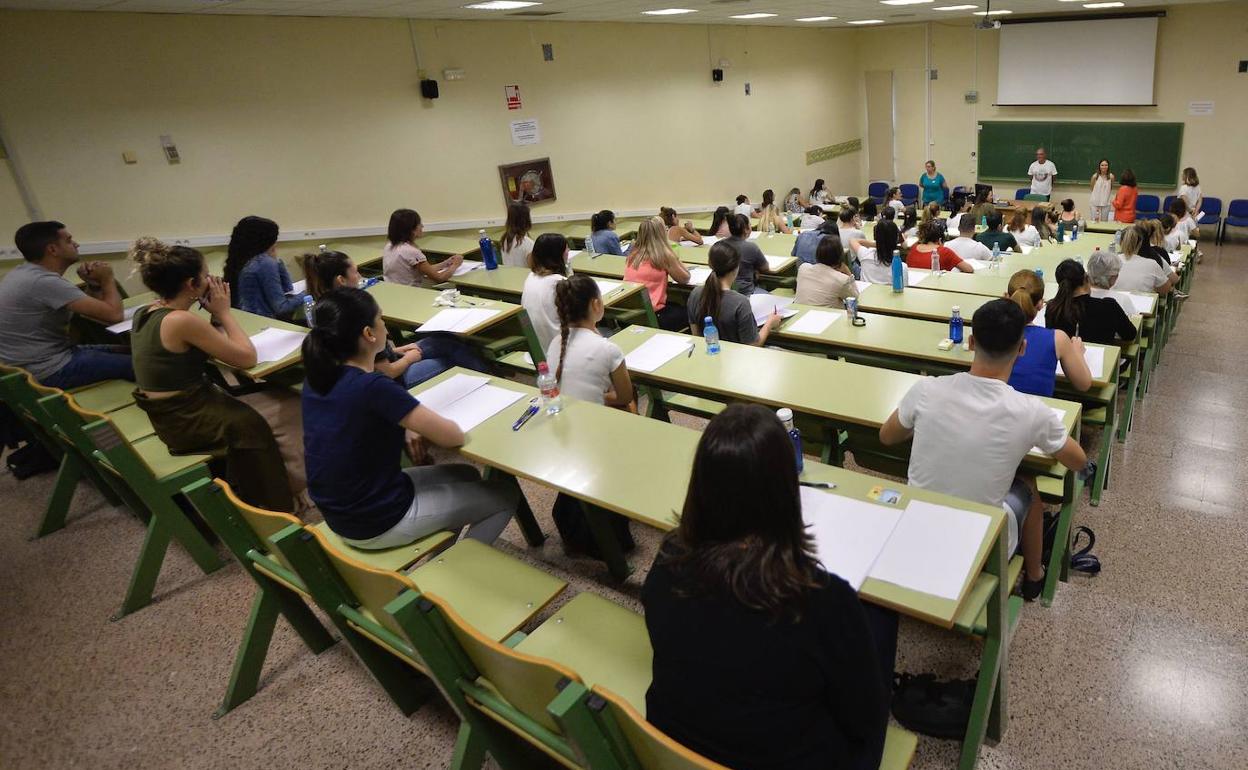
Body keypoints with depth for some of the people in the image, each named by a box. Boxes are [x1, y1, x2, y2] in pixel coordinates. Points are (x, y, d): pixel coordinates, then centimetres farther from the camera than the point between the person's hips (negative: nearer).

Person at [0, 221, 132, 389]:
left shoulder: (25, 272, 8)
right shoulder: (44, 282, -23)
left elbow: (92, 310, 13)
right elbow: (114, 315, -25)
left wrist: (93, 284, -5)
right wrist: (107, 279, -9)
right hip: (49, 372, -10)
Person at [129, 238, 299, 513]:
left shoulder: (145, 313, 4)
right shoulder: (181, 320, -25)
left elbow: (204, 349, 11)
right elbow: (247, 357, -19)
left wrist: (215, 314, 0)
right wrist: (223, 312, -10)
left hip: (167, 412, 9)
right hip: (185, 421, -9)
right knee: (288, 409, -2)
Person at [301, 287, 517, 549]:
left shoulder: (316, 380, -3)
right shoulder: (372, 387, -29)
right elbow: (454, 436, -21)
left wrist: (409, 426, 3)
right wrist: (423, 423, -1)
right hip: (379, 523, -8)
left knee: (466, 476, 24)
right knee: (506, 495, 7)